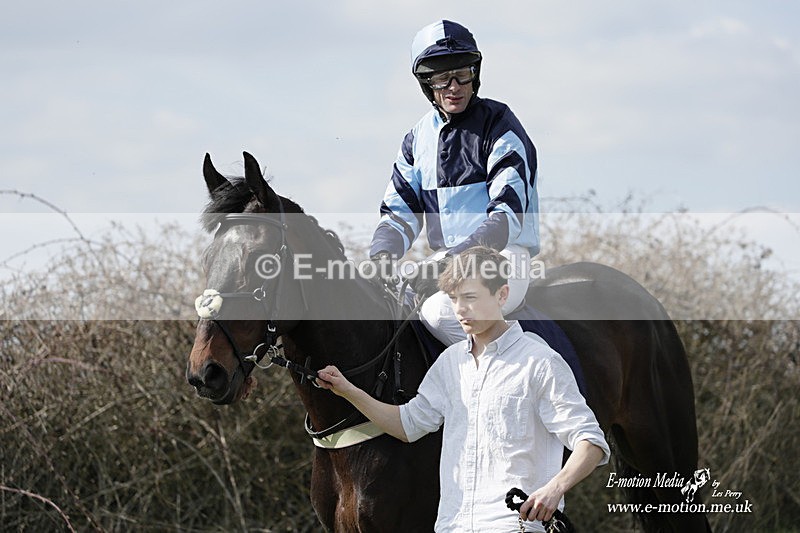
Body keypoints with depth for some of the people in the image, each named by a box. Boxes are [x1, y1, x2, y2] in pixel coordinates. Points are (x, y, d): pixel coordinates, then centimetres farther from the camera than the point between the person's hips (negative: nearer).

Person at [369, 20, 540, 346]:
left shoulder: (498, 124, -6)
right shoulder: (419, 138, 13)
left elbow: (508, 211, -15)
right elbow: (400, 210, 13)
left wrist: (460, 255, -29)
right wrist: (382, 254, -10)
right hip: (444, 259, 6)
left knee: (438, 312, -34)